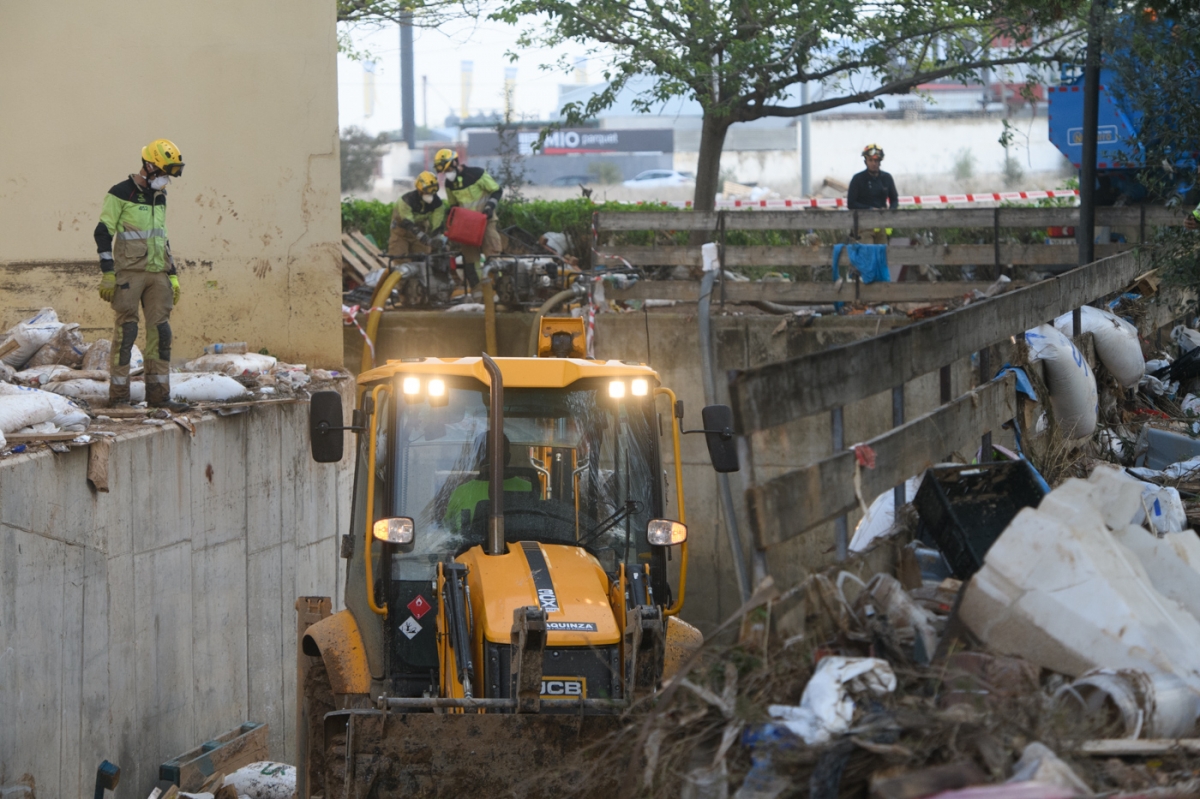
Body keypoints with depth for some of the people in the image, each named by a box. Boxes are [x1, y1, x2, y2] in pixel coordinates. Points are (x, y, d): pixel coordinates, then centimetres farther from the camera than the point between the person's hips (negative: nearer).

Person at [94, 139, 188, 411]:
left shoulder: (159, 198, 17)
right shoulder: (120, 194, -6)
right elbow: (103, 233, -8)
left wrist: (173, 276, 20)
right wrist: (107, 274, -13)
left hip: (157, 275, 7)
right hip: (129, 273, -7)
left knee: (160, 332, 1)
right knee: (126, 331, -7)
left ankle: (158, 393, 4)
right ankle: (118, 394, -2)